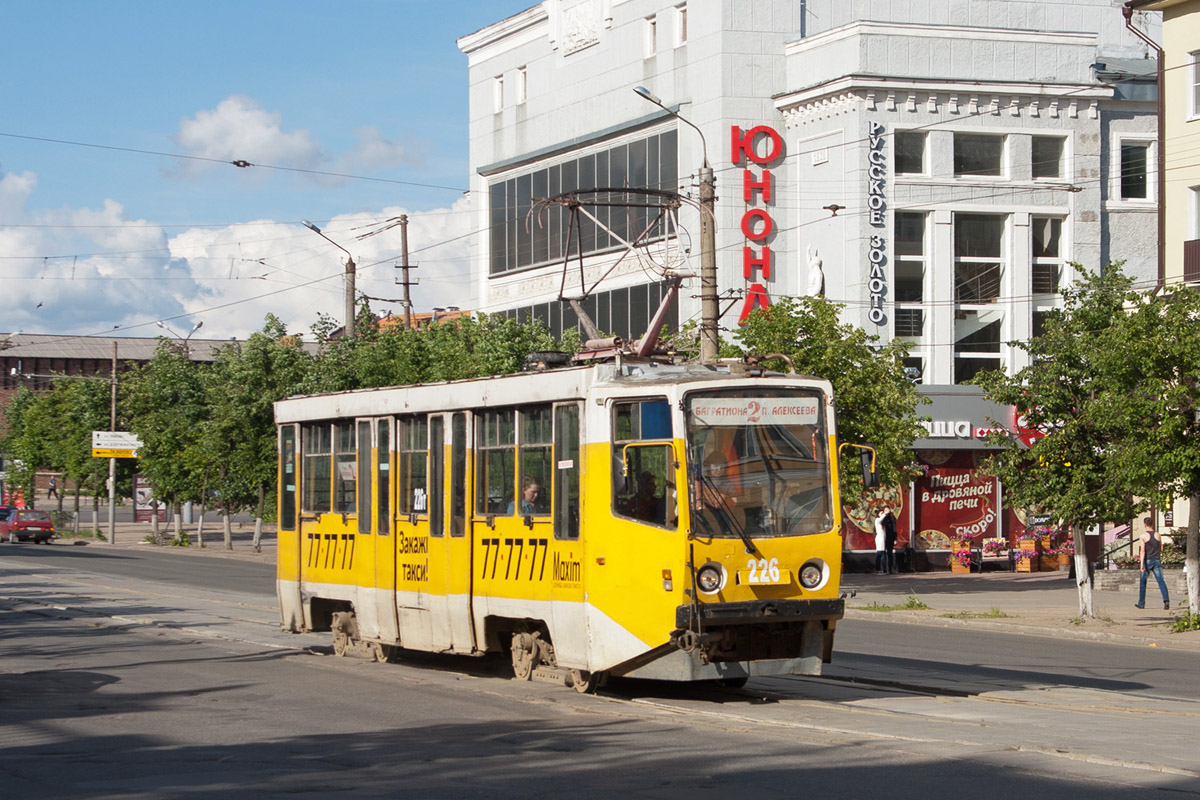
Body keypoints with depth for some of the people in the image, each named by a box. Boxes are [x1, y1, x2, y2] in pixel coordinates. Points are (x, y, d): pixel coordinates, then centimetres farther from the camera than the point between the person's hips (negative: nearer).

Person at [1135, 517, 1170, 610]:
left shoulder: (1143, 536, -6)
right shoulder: (1158, 535, 5)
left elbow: (1143, 551, -13)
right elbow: (1161, 549, 13)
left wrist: (1142, 564, -16)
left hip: (1147, 561, -2)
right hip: (1157, 560, 2)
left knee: (1142, 582, 12)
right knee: (1161, 581, -5)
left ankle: (1141, 603, 17)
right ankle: (1166, 599, -25)